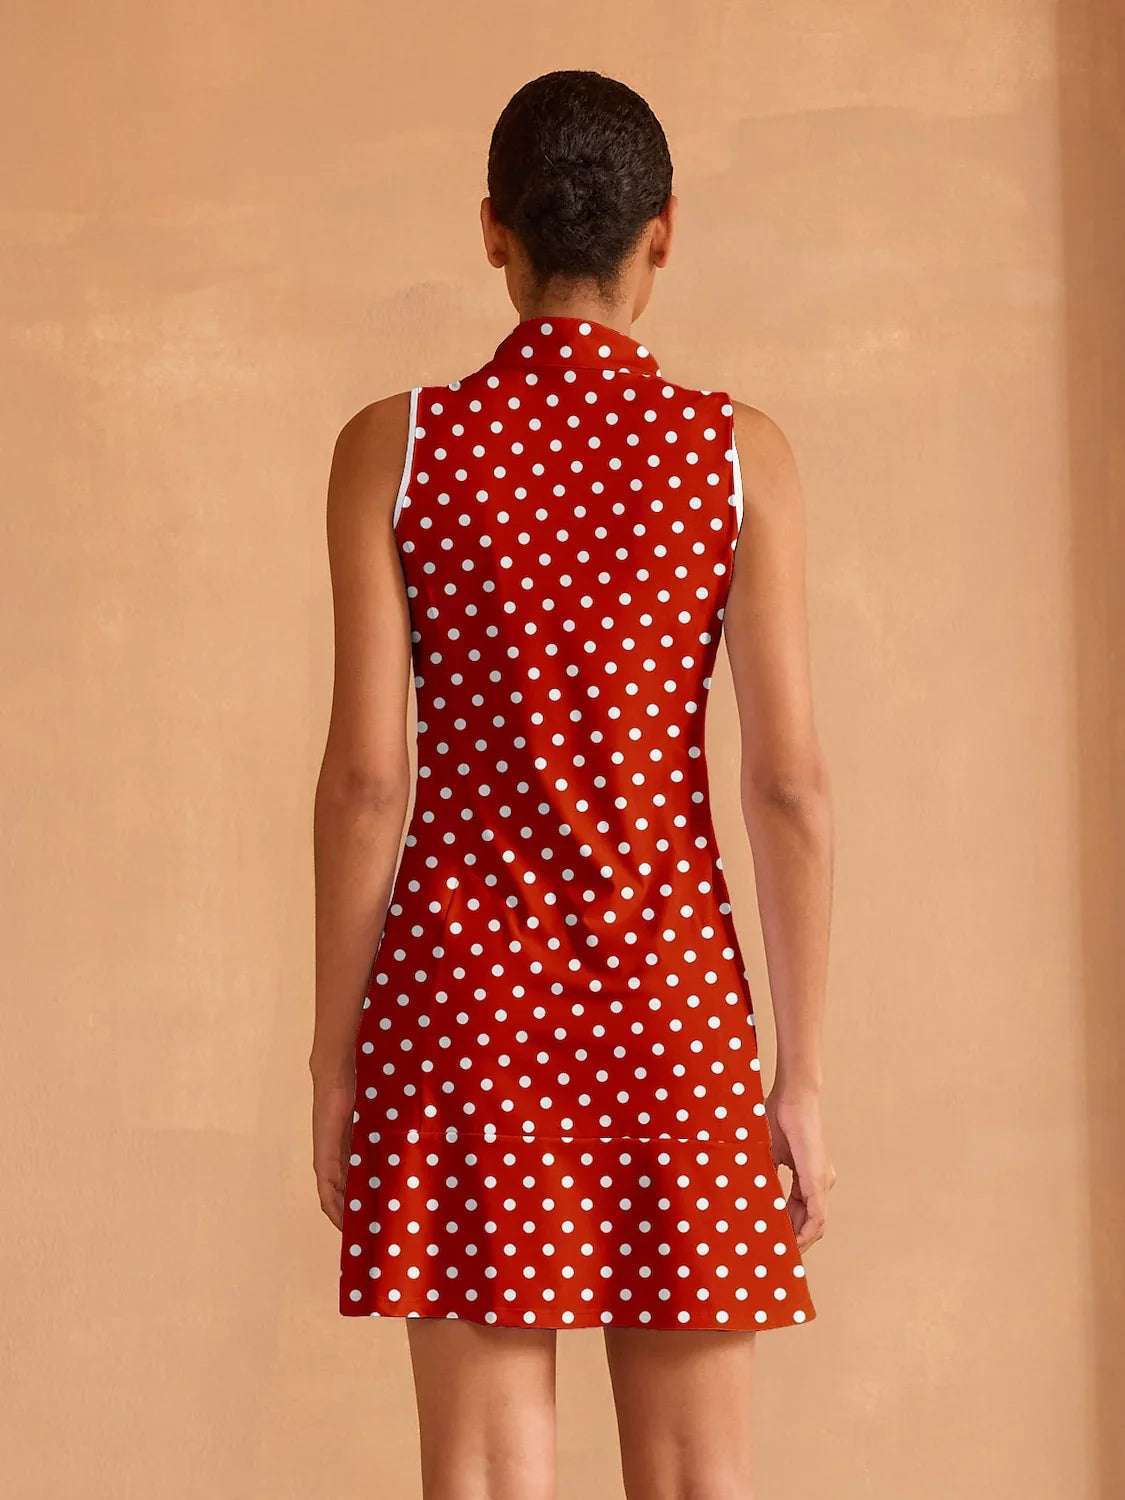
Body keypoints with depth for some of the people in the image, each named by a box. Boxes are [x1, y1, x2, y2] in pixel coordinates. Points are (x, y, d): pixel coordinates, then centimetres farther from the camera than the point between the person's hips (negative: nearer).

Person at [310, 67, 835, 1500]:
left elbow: (366, 771, -4)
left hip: (465, 980, 0)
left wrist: (333, 1060, 3)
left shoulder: (393, 446, -2)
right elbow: (791, 784, -3)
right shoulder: (740, 454, -1)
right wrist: (801, 1078, 3)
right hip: (670, 984, 0)